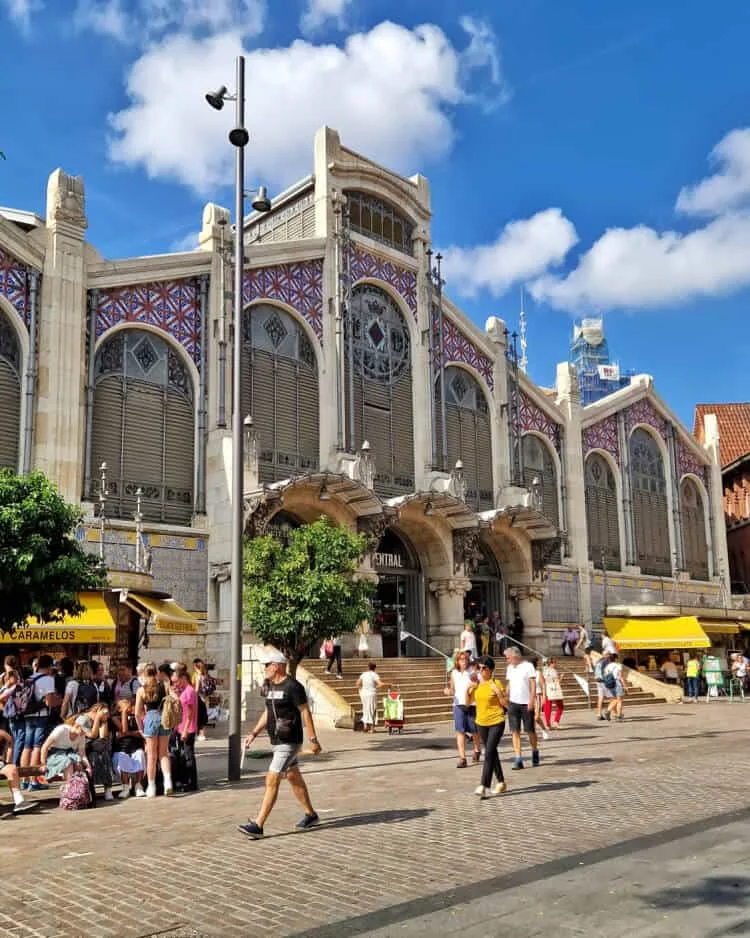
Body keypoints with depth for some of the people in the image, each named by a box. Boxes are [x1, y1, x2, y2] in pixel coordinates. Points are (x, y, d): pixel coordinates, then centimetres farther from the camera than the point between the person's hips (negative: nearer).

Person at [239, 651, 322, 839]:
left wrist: (313, 739, -16)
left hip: (289, 742, -9)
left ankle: (258, 826, -9)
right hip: (277, 741, 9)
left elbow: (305, 712, -15)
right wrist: (254, 734, 13)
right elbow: (268, 712, 19)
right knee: (294, 778, 18)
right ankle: (310, 815, 31)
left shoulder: (293, 686, -16)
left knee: (272, 781, -11)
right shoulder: (270, 686, 11)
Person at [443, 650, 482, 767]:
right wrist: (448, 691, -8)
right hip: (458, 705, 2)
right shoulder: (454, 673, 6)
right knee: (460, 731, -5)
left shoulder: (472, 672, -3)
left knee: (474, 730, 9)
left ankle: (477, 750, 37)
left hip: (471, 705, -2)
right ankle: (462, 758, -3)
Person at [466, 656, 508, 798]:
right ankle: (501, 783, 28)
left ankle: (484, 786, -14)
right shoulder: (476, 684, 5)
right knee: (492, 753, 15)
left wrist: (498, 692, -22)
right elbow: (469, 702, 9)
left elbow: (506, 704, -9)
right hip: (482, 723, 6)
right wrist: (468, 689, -5)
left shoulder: (497, 683, -10)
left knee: (489, 753, -13)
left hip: (496, 722, -6)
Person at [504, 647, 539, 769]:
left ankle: (535, 752, 30)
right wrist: (506, 699, 11)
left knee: (530, 730, 5)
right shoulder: (509, 668, 11)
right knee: (515, 731, -2)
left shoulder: (528, 666, -6)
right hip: (513, 703, 4)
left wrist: (531, 701, -14)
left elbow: (533, 685, -8)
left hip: (526, 703, -4)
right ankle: (518, 759, -1)